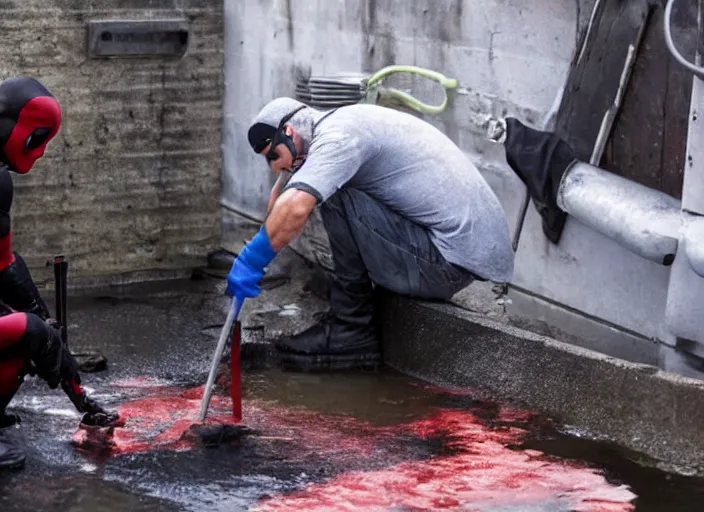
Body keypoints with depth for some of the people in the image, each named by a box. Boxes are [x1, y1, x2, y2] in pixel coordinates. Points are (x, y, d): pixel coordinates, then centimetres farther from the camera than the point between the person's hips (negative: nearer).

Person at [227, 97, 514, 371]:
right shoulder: (345, 124, 17)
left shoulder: (337, 136, -13)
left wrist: (252, 259, -17)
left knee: (335, 199, -18)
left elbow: (295, 209, -28)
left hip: (457, 261, -10)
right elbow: (281, 195, 25)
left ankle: (352, 330, -6)